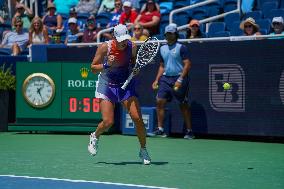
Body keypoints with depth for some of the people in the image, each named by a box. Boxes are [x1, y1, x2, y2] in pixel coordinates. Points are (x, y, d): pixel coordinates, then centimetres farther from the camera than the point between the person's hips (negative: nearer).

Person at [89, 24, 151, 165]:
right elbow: (93, 68, -9)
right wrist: (106, 65, -27)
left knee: (137, 118, -11)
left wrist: (136, 70, -17)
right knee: (108, 122, -12)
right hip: (107, 86, -2)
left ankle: (143, 151, 9)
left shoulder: (132, 47, -10)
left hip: (126, 85, 2)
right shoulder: (105, 47, -16)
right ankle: (95, 137, 24)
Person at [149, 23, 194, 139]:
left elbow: (187, 64, -10)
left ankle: (189, 131, 8)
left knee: (183, 105, 0)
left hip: (178, 79, -6)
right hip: (165, 78, 6)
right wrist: (157, 80, 13)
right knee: (160, 101, -6)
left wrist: (180, 80, -18)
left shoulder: (181, 48, -5)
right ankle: (160, 129, 0)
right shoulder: (162, 49, 14)